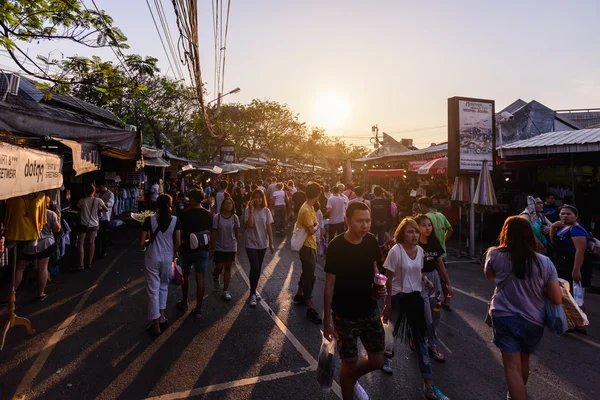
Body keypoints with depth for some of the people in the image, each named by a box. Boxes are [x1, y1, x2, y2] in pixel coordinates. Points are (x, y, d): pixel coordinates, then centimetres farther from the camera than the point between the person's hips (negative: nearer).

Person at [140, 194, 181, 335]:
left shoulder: (149, 220, -10)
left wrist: (150, 241, 11)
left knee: (153, 289, 7)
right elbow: (178, 242, -5)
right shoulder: (175, 220, -7)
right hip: (167, 258, 2)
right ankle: (161, 318, 25)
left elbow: (142, 243, -10)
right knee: (163, 286, 23)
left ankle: (156, 325, 13)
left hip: (152, 258, -2)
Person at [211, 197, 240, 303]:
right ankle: (216, 275, 40)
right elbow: (213, 233, -8)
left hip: (231, 247, 2)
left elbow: (237, 232, 6)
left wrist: (237, 245, 8)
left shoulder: (235, 217, -4)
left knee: (228, 268, 8)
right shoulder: (217, 217, -11)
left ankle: (225, 291, 19)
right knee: (219, 268, 1)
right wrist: (212, 247, -6)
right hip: (219, 247, -2)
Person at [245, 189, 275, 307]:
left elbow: (269, 228, 0)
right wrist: (252, 210, -23)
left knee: (258, 268, 14)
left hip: (263, 244, 3)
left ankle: (254, 290, 31)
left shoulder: (266, 211, -2)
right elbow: (249, 225, -22)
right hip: (251, 244, -3)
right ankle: (252, 294, 2)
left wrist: (271, 243, 0)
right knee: (255, 267, -10)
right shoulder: (248, 210, -8)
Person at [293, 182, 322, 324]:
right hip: (307, 247, -10)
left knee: (307, 273, 23)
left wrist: (315, 225, -6)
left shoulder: (310, 208, 8)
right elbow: (311, 230, -24)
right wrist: (317, 225, -7)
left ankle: (299, 295, 41)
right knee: (310, 276, -6)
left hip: (310, 245, 10)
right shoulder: (306, 210, -24)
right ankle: (310, 308, 1)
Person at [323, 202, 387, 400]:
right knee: (350, 365, 9)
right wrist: (327, 321, -12)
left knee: (377, 361, 15)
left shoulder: (371, 241, -5)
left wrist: (380, 286, -9)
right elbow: (329, 285, -15)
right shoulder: (336, 247, -21)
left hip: (370, 312, 5)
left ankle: (353, 380, 45)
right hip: (345, 316, -5)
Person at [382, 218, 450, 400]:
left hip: (416, 296, 4)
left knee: (420, 338, 6)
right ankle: (386, 355, 52)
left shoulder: (420, 251, -2)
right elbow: (389, 279, -13)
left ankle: (429, 385, 13)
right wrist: (388, 304, -11)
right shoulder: (396, 251, -18)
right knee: (391, 331, 18)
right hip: (398, 297, -4)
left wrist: (425, 281, -5)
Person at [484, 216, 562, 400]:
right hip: (533, 321, 4)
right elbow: (557, 299, -6)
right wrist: (539, 289, 11)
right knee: (524, 361, 25)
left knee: (512, 367, 3)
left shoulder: (495, 255, -12)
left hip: (504, 318, -3)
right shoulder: (544, 262, -10)